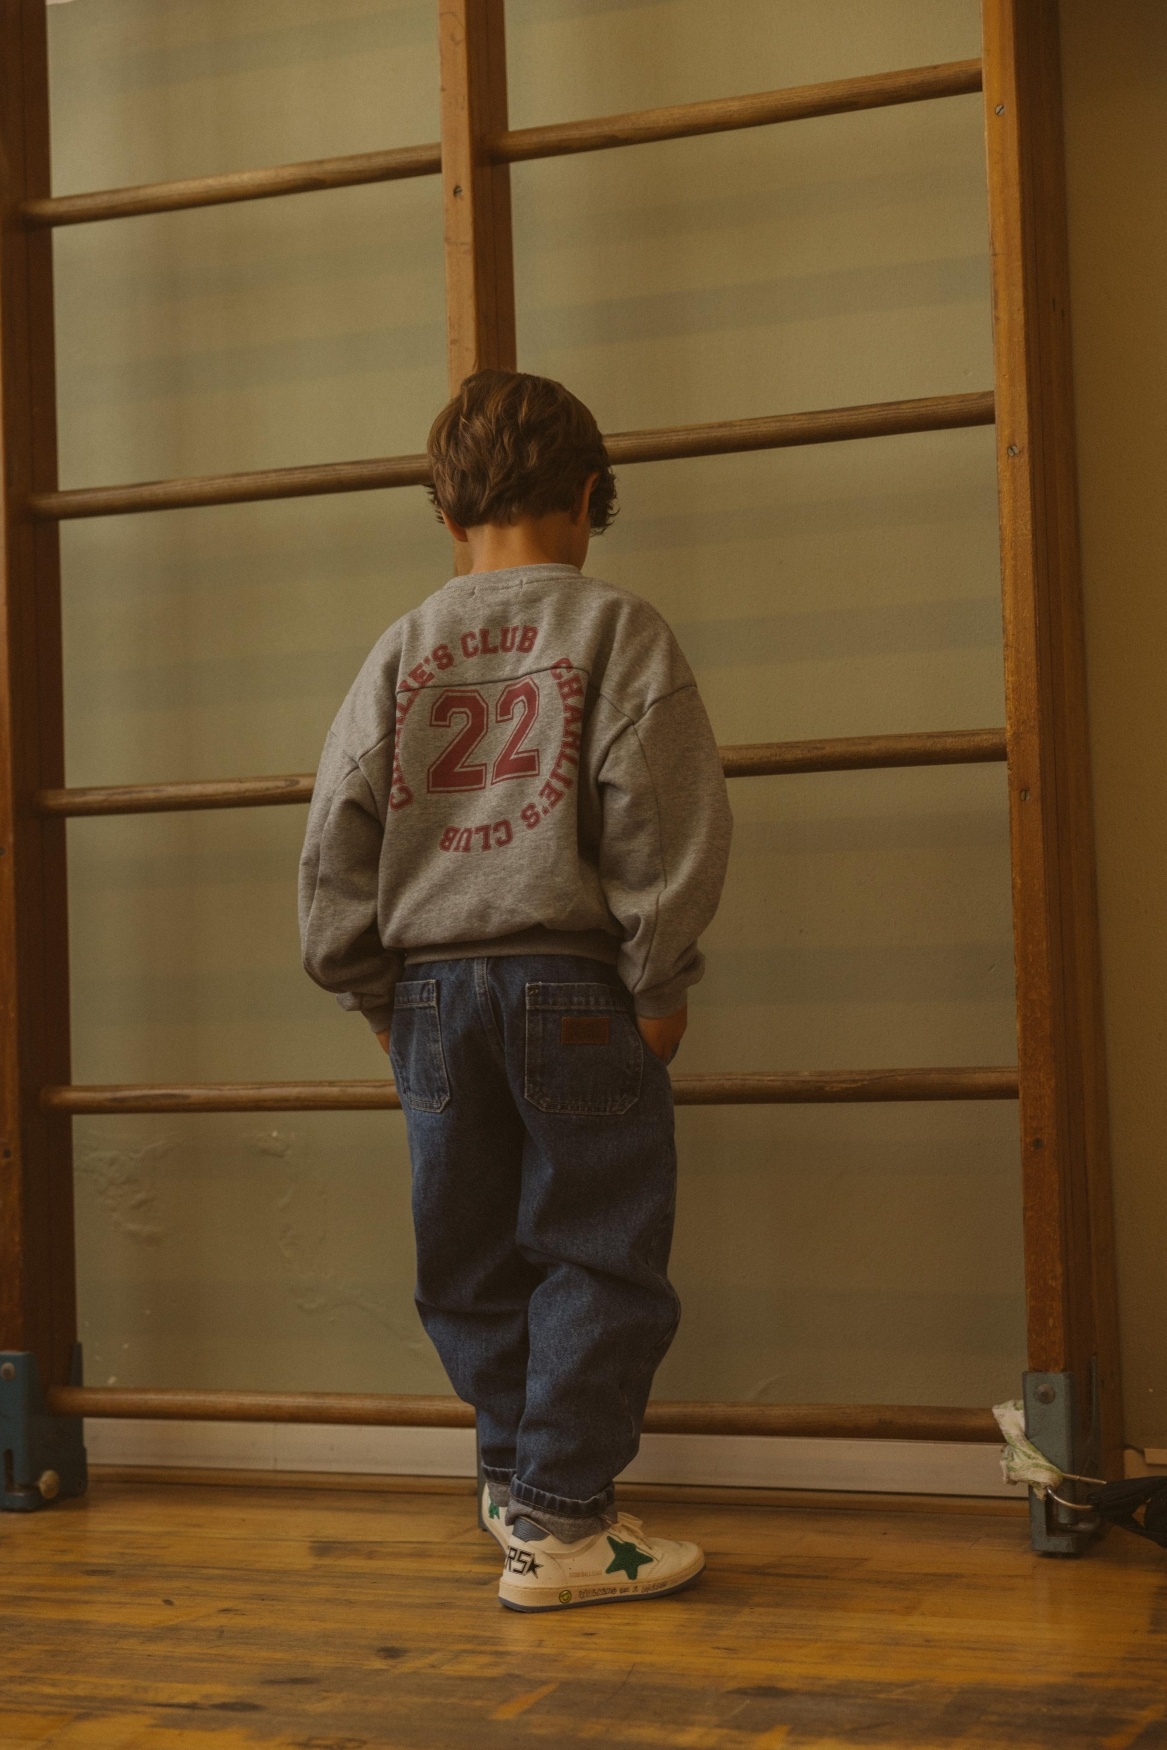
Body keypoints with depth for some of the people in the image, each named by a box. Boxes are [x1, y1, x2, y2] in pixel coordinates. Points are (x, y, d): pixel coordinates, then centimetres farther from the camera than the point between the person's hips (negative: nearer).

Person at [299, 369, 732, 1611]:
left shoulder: (403, 650, 9)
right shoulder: (616, 631, -1)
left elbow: (337, 834, 7)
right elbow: (660, 819, -10)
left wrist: (376, 993, 14)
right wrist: (660, 984, -3)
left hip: (433, 987, 5)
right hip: (573, 984, -4)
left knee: (471, 1253, 14)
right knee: (596, 1252, 1)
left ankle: (517, 1474, 26)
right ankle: (558, 1527, 1)